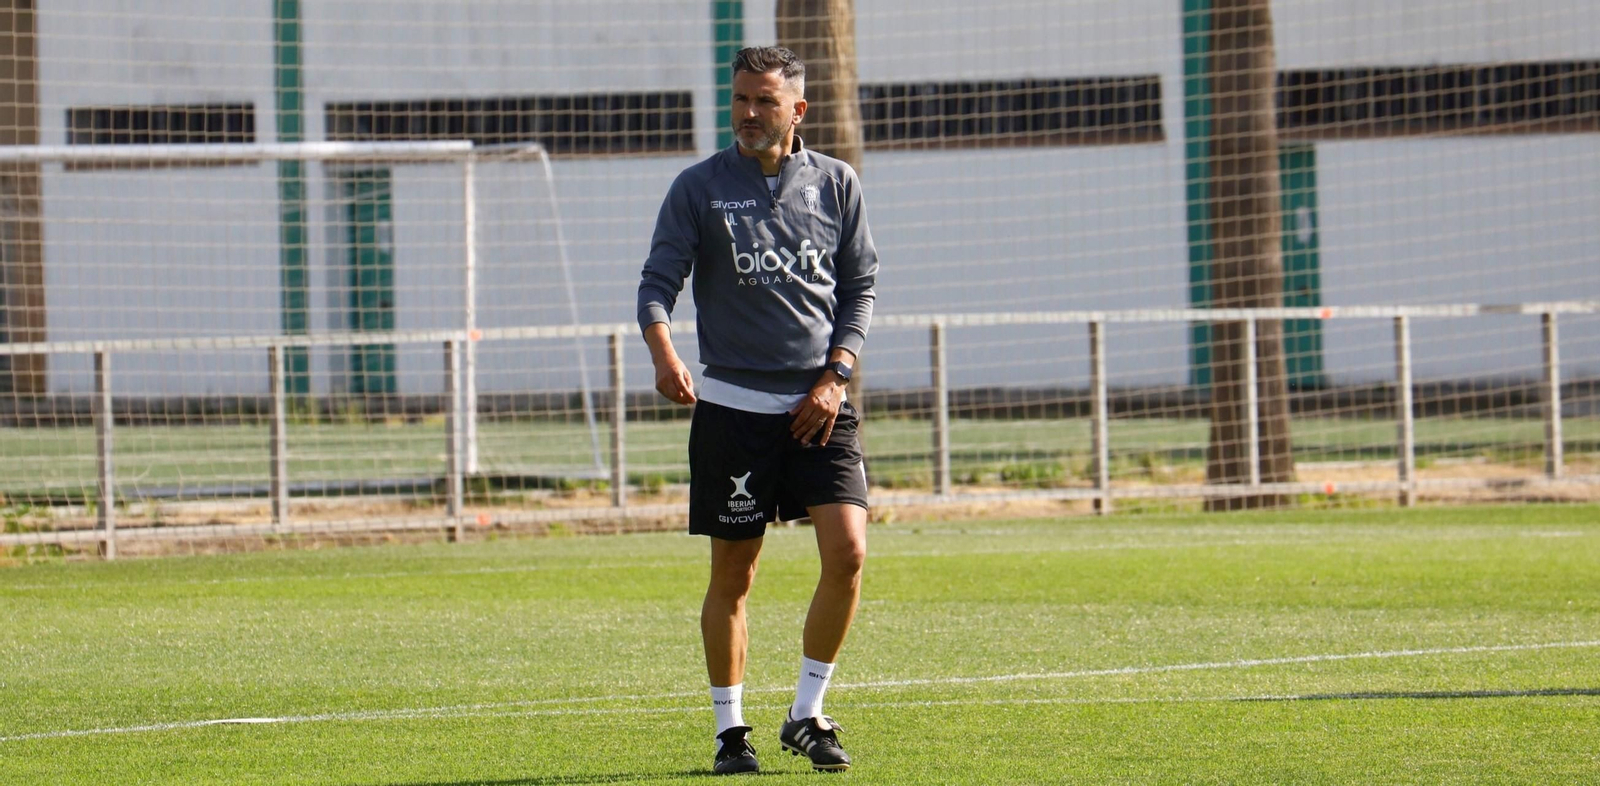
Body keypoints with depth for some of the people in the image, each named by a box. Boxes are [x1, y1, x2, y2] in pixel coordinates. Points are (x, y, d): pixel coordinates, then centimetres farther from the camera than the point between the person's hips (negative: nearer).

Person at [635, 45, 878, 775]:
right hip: (732, 404, -1)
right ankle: (730, 729, 14)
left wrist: (836, 375, -2)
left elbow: (860, 285, 11)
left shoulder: (835, 183, 7)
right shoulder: (699, 187, 1)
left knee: (847, 553, -12)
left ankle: (807, 713, 4)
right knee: (732, 577, 2)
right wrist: (663, 352, -25)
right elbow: (657, 282, -5)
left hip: (817, 403, 1)